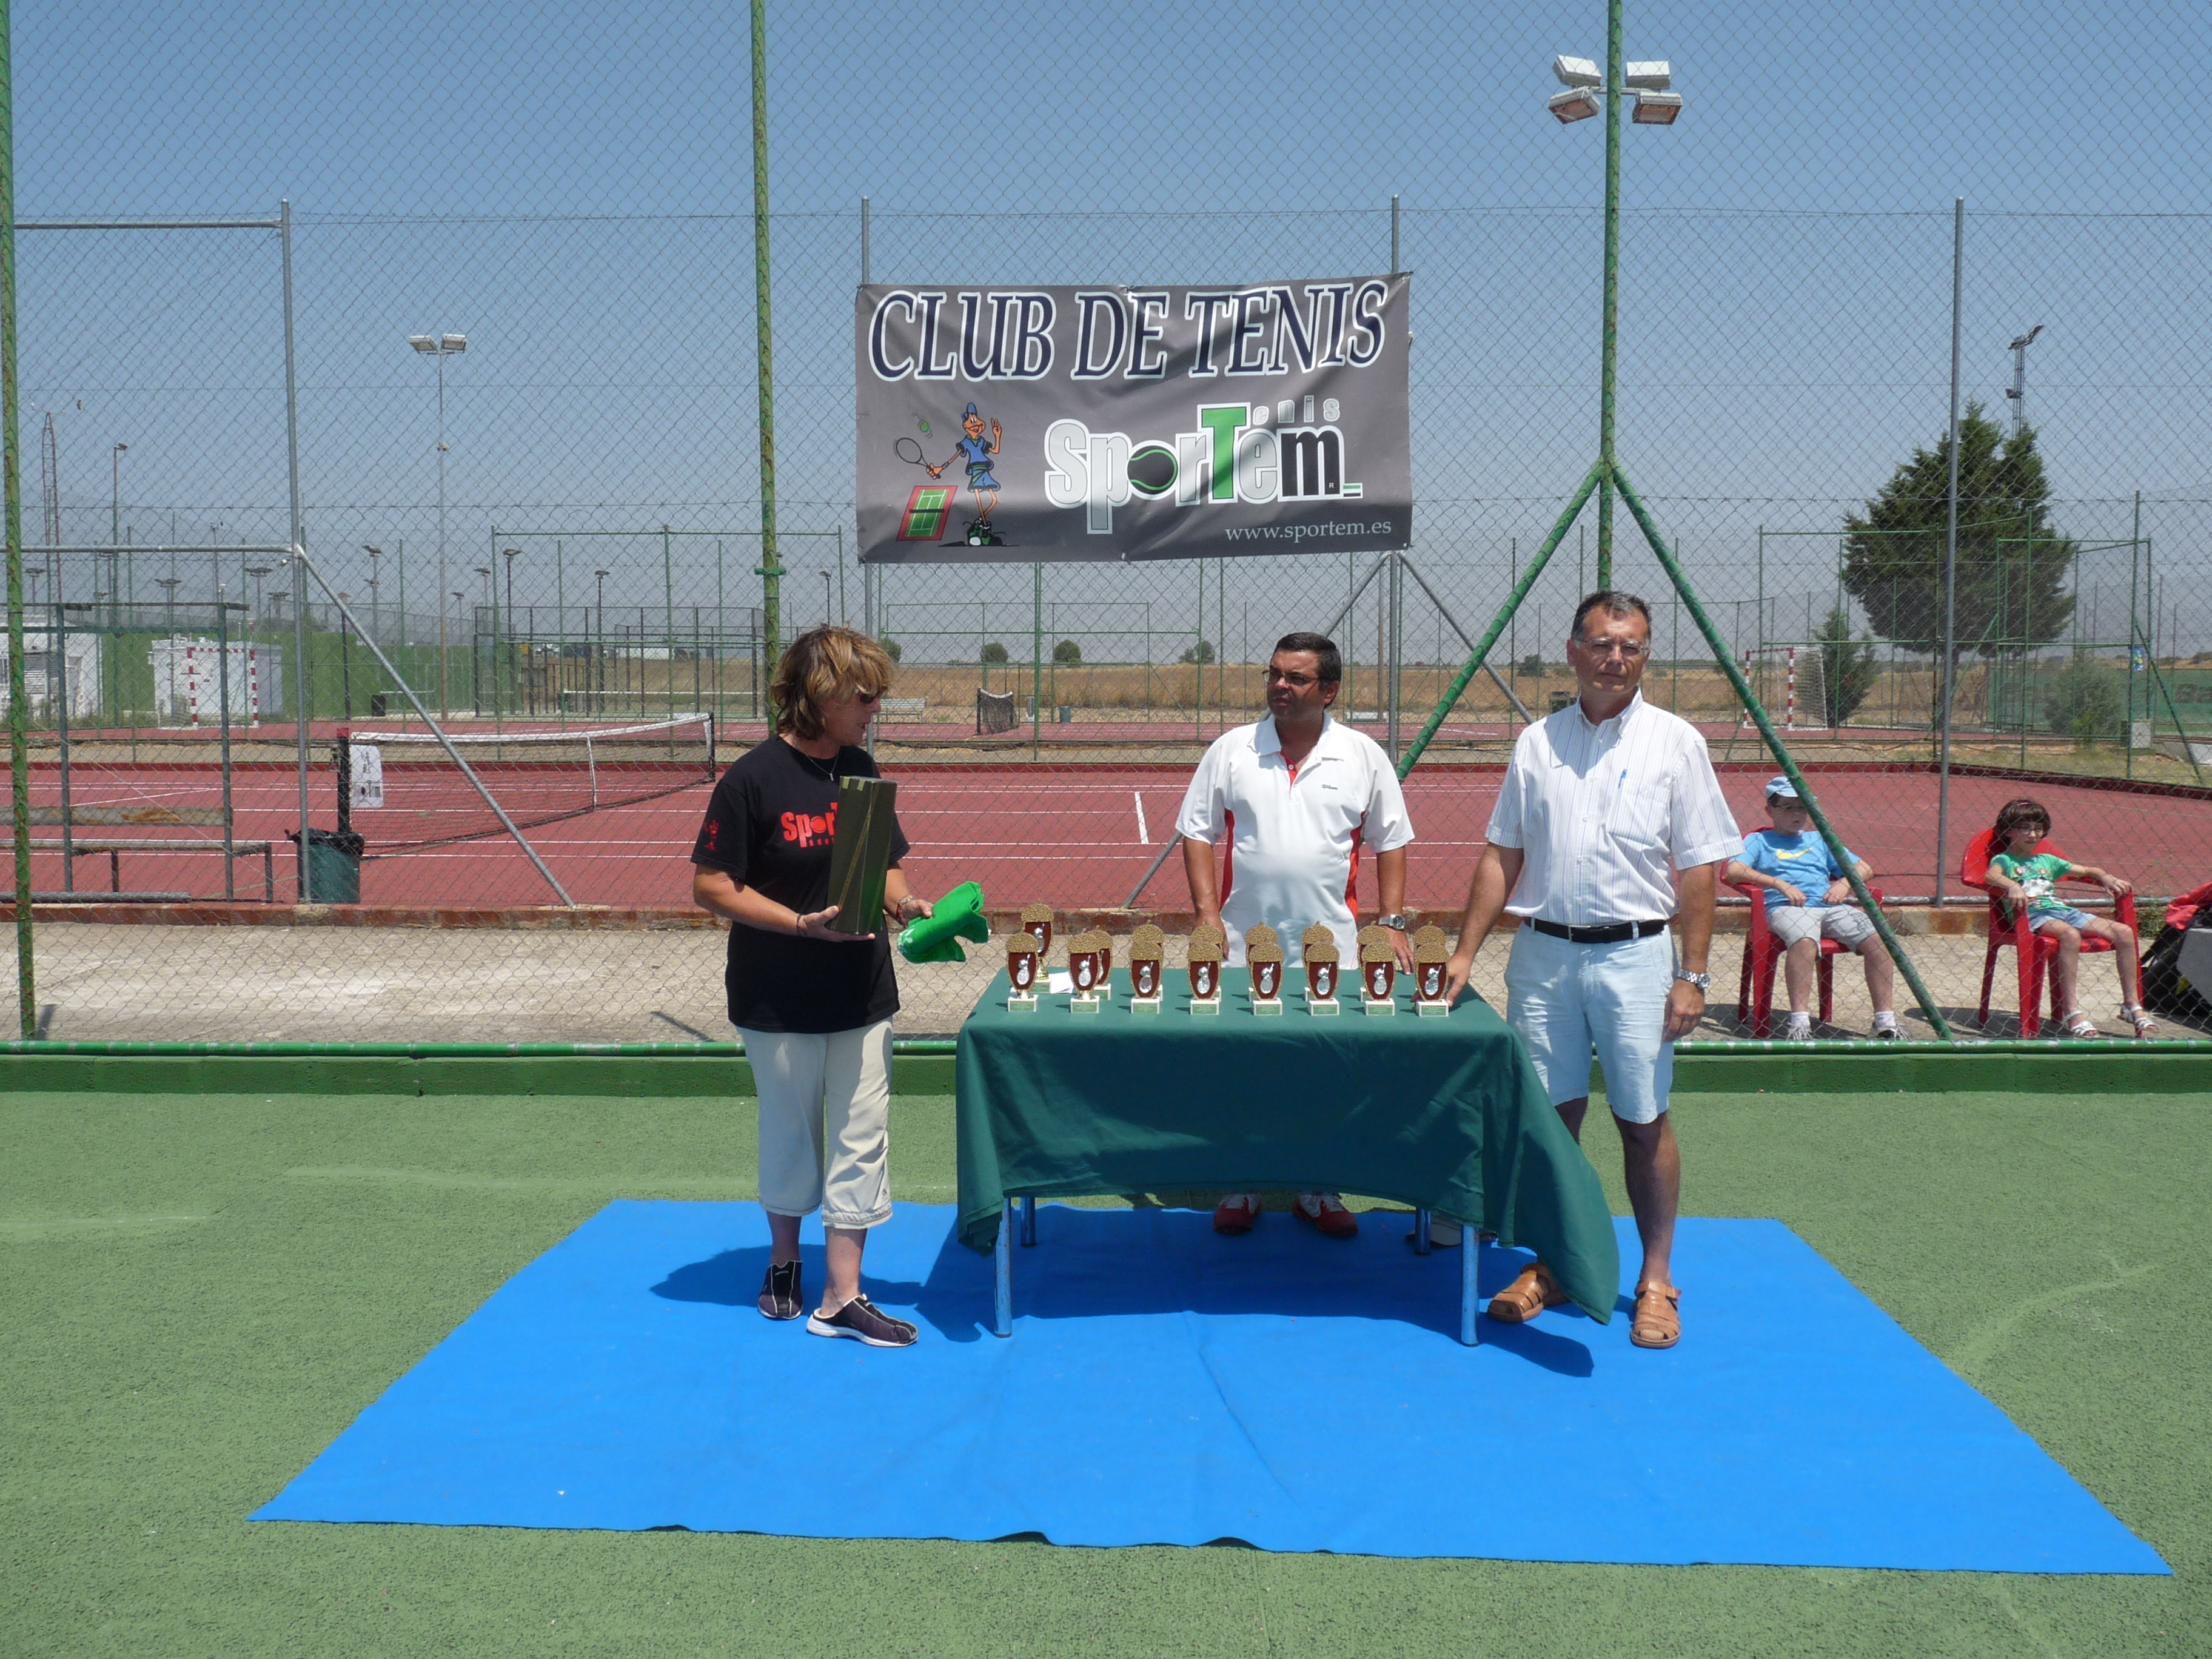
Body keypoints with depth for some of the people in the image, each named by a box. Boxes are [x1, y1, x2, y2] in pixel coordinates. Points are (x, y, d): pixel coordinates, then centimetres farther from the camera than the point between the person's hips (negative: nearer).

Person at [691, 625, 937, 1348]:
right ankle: (784, 1259, 36)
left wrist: (904, 903, -7)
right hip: (779, 1001, -5)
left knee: (861, 1138, 3)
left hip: (863, 995, 5)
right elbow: (710, 886, -13)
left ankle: (841, 1297, 11)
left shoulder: (862, 771, 5)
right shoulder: (753, 779, -13)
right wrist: (802, 923, -22)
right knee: (790, 1136, 11)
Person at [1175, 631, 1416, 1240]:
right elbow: (1197, 832, 5)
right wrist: (1207, 914, -5)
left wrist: (1392, 922, 0)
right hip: (1243, 943, 0)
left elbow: (1390, 843, 8)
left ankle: (1317, 1190, 19)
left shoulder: (1364, 756, 3)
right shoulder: (1232, 750, 2)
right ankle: (1241, 1187, 18)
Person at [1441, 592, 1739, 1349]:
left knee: (1644, 1122, 3)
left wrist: (1692, 976, -8)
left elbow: (1698, 869, -3)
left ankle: (1655, 1281, 15)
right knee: (1550, 1114, 8)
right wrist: (1464, 954, 4)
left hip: (1635, 954, -2)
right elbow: (1501, 856, 10)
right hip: (1543, 952, 3)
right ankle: (1550, 1267, 21)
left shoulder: (1675, 742, -1)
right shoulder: (1537, 743, 7)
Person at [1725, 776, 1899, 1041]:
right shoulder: (1759, 841, 19)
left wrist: (1844, 884, 4)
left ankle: (1886, 1021, -20)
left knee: (1878, 939, -23)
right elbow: (1734, 871, -2)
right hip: (1787, 907, -4)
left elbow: (1864, 869, 27)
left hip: (1832, 906, 4)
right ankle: (1799, 1023, -39)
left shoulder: (1819, 839, 32)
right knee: (1804, 942, -40)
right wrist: (1779, 884, -11)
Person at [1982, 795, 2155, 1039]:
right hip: (2033, 915, -7)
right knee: (2070, 934, -39)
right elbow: (1992, 875, -15)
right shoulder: (2004, 860, 10)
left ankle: (2131, 1004, -1)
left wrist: (2106, 878, 12)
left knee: (2124, 932, -9)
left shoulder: (2047, 860, 29)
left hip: (2062, 909, 7)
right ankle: (2072, 1012, -39)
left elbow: (2087, 870, 34)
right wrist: (2012, 886, -35)